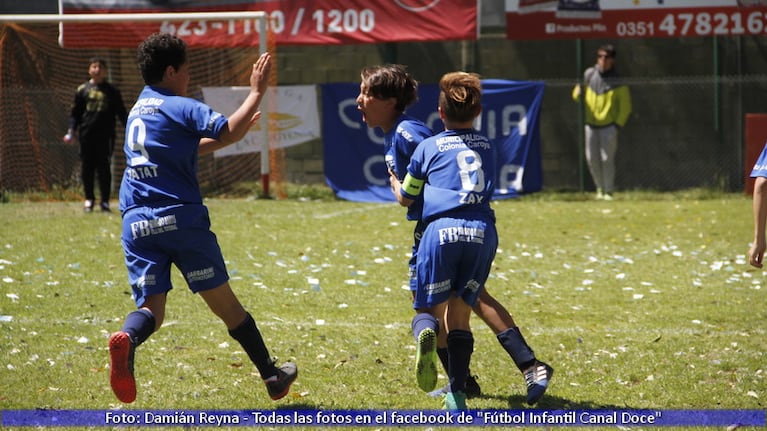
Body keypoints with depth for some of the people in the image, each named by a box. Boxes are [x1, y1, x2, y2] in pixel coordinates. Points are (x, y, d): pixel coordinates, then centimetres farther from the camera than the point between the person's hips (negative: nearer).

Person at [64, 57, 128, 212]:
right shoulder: (82, 90, 9)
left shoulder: (112, 91, 9)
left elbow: (121, 112, 10)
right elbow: (75, 112, 11)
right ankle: (89, 199, 13)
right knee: (87, 168, 2)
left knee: (104, 168, -2)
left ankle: (105, 201, 3)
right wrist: (71, 131, 0)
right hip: (86, 135, 1)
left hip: (105, 135, -1)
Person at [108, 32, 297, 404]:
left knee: (151, 307, -1)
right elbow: (230, 132, -16)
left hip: (136, 222, 5)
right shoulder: (181, 107, -3)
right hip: (180, 218, -5)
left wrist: (236, 131, 34)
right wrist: (257, 91, -6)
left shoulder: (137, 111, 21)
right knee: (222, 300, 6)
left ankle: (126, 339, -37)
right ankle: (271, 376, 16)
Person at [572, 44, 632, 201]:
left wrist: (617, 125, -9)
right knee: (592, 159, 3)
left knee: (607, 159, -8)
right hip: (591, 125, 4)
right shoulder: (589, 75, 4)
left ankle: (609, 191, 3)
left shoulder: (617, 83, -6)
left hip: (608, 126, -4)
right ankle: (600, 187, 21)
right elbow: (578, 95, 15)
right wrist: (578, 92, -10)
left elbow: (625, 107, -1)